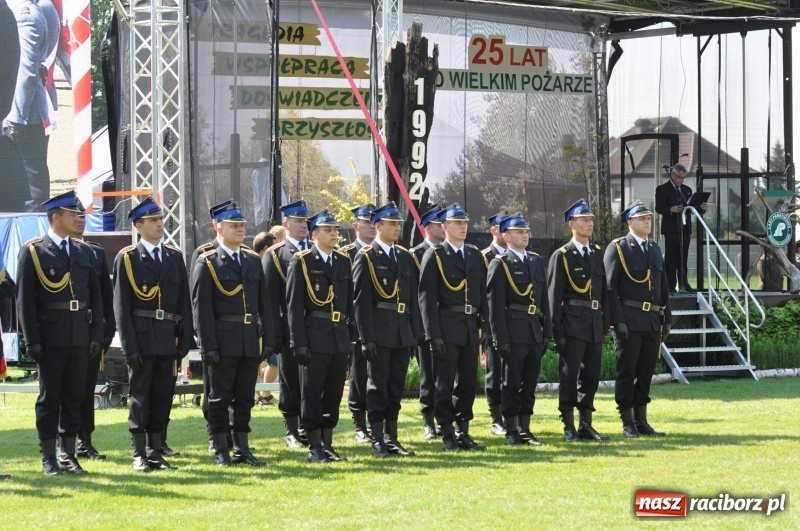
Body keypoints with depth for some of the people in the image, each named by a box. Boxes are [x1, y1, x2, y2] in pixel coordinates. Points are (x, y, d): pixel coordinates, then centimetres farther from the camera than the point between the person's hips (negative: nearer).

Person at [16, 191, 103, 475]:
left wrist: (96, 334, 5)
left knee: (74, 395, 7)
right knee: (50, 396, 1)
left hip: (79, 334, 5)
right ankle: (48, 457, 8)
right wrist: (32, 340, -12)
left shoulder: (83, 251, 12)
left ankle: (68, 454, 15)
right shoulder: (32, 251, -3)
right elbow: (25, 299, -6)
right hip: (51, 334, -5)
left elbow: (95, 296, 13)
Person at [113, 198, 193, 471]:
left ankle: (155, 451, 13)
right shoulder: (127, 258, -1)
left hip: (167, 338, 4)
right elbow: (121, 305, -5)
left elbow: (184, 301, 11)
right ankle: (139, 455, 3)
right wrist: (129, 346, -11)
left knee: (163, 396, 6)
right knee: (140, 395, -1)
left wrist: (185, 339, 3)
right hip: (141, 336, -4)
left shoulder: (175, 257, 12)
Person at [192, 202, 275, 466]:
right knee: (220, 397, 1)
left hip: (250, 342, 5)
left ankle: (242, 449, 15)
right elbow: (201, 308, -8)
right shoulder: (207, 263, -4)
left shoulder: (253, 261, 13)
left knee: (245, 397, 9)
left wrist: (268, 340, 6)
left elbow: (264, 304, 13)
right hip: (223, 342, -5)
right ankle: (221, 451, 7)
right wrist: (208, 346, -14)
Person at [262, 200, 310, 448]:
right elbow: (270, 298, -4)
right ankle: (292, 433, 10)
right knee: (291, 382, 3)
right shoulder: (274, 255, 0)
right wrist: (274, 334, -11)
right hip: (290, 331, -3)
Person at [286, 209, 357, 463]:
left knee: (334, 394, 8)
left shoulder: (344, 261, 13)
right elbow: (294, 305, -7)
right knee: (312, 394, -1)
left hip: (340, 338, 5)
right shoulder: (301, 262, -4)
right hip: (315, 338, -5)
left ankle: (328, 444, 15)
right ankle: (315, 447, 4)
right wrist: (299, 342, -13)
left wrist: (352, 335, 11)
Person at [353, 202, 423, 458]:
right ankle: (377, 441, 3)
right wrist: (367, 337, -14)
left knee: (396, 388, 9)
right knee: (378, 386, -1)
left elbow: (413, 298, 15)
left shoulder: (406, 257, 14)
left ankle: (391, 439, 14)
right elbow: (361, 300, -8)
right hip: (380, 333, -6)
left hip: (403, 332, 6)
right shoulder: (366, 257, -4)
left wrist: (416, 331, 9)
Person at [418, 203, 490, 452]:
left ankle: (464, 433, 15)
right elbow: (427, 298, -7)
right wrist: (433, 335, -14)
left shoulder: (476, 255, 14)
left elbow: (483, 294, 15)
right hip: (447, 328, -5)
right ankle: (448, 435, 4)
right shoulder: (434, 256, -3)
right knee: (444, 384, -1)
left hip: (471, 328, 5)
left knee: (468, 382, 8)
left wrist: (485, 327, 7)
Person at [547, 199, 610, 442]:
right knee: (569, 376, -3)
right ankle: (569, 428, 1)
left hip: (595, 324, 6)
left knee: (591, 376, 9)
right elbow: (554, 295, -6)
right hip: (573, 322, -6)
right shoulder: (562, 256, -3)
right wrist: (557, 330, -11)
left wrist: (605, 321, 9)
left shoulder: (598, 253, 14)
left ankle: (586, 425, 16)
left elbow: (604, 290, 17)